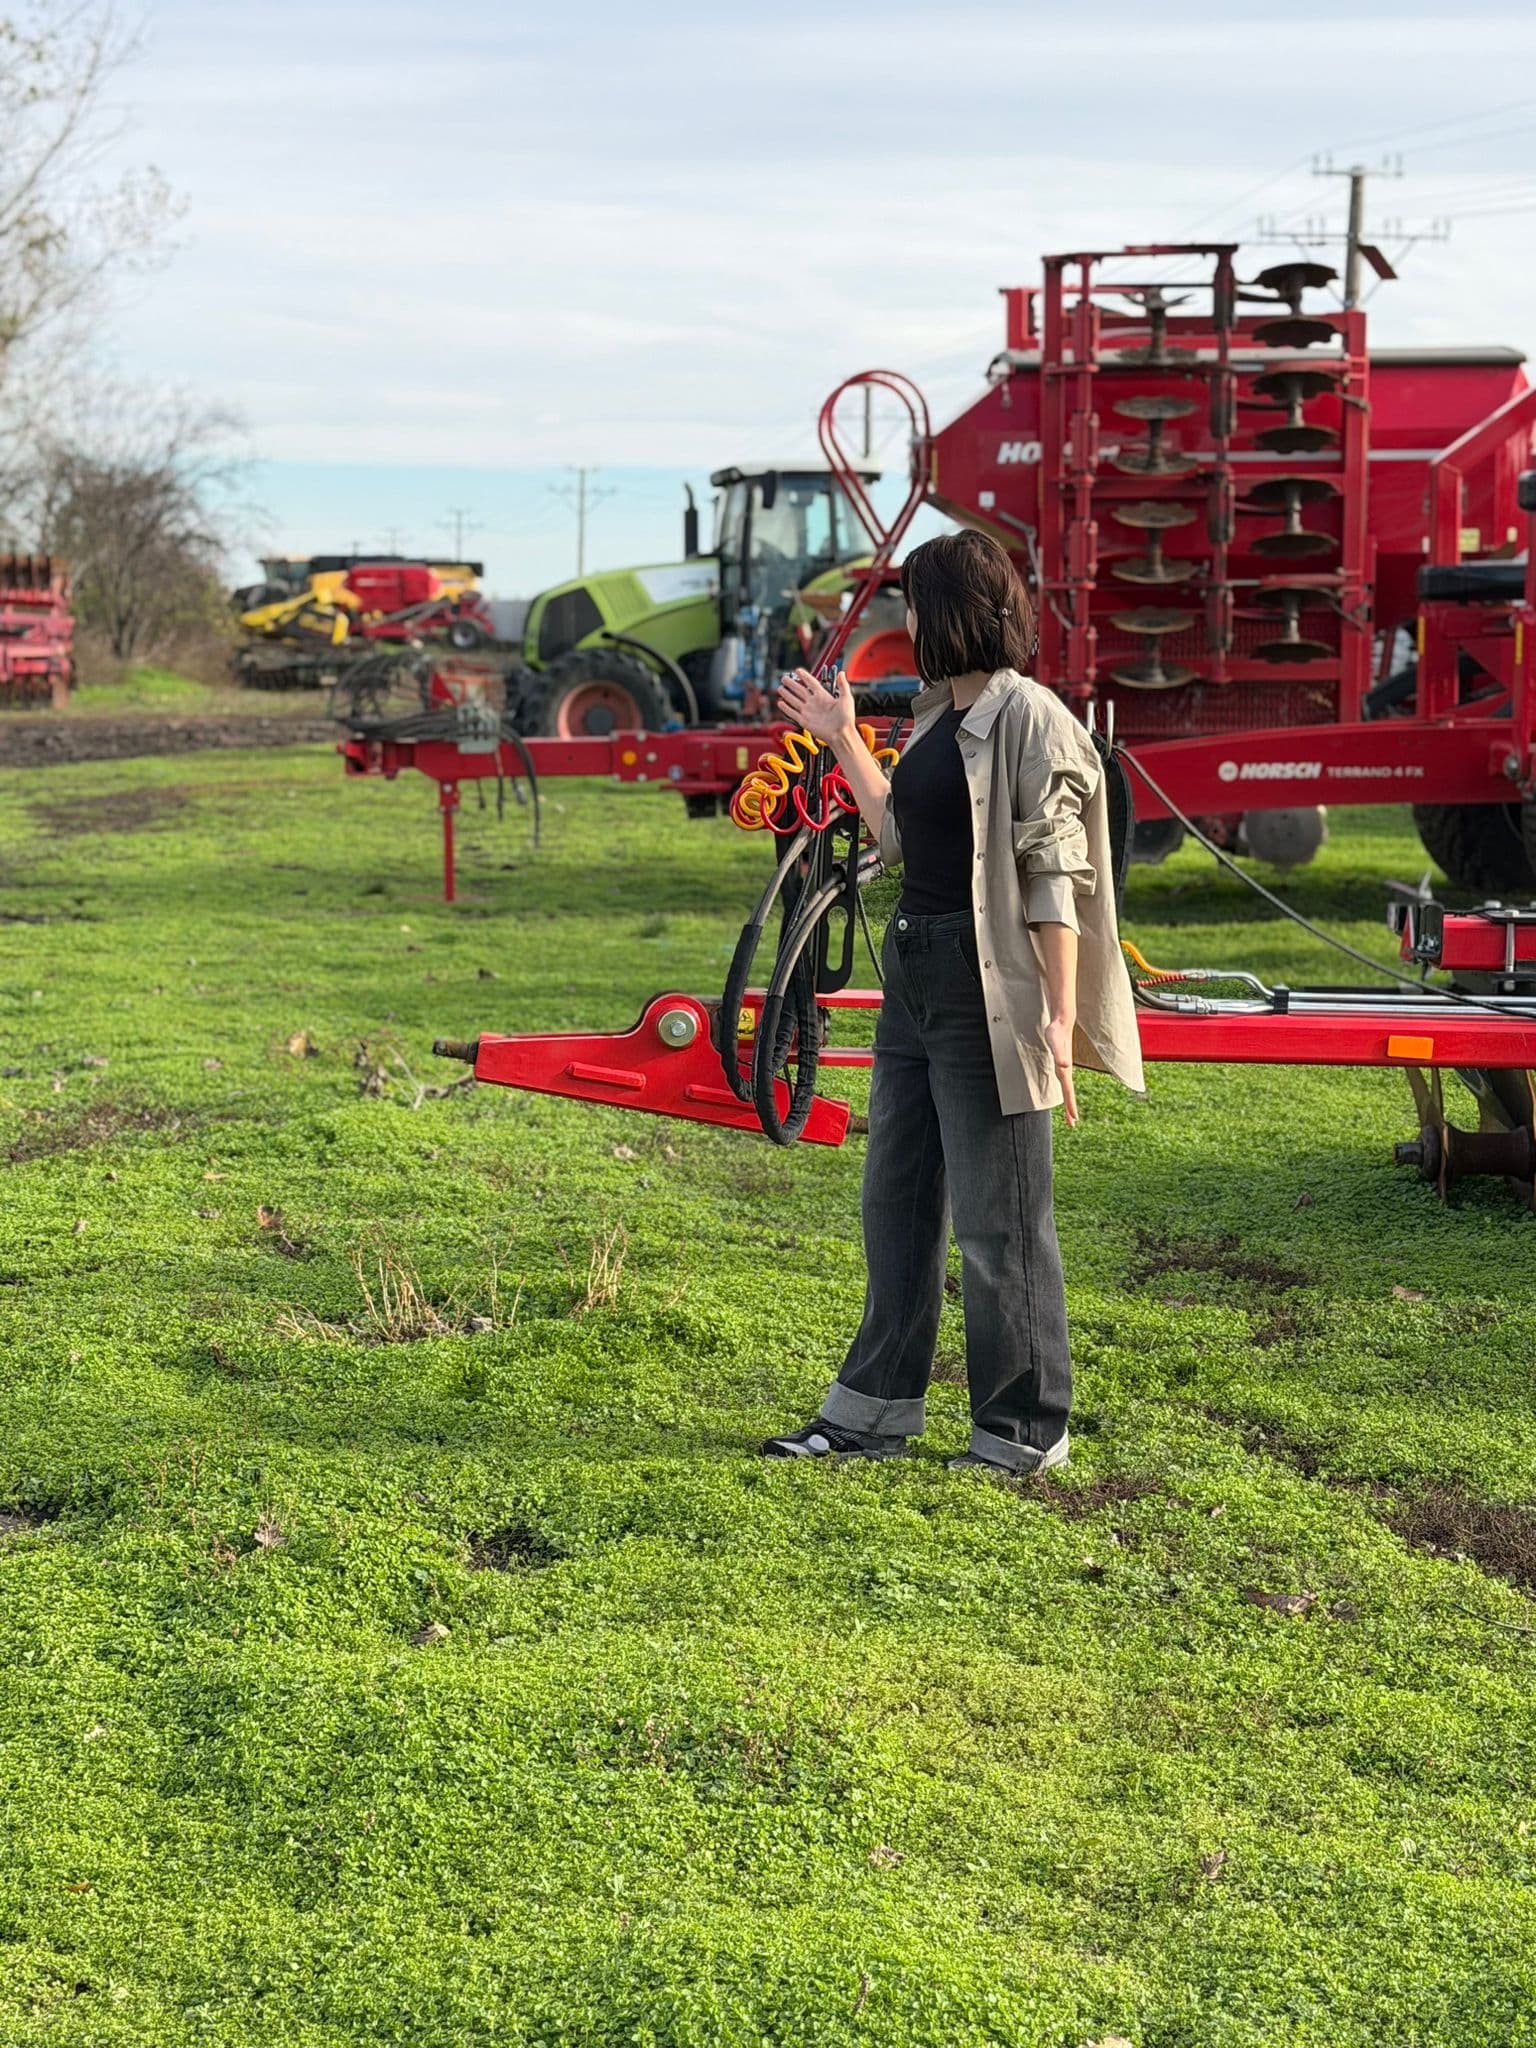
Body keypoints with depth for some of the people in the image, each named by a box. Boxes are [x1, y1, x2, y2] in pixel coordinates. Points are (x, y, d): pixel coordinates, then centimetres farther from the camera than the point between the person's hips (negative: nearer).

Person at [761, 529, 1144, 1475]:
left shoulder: (1030, 719, -14)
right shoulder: (940, 716, 14)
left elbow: (1055, 877, -17)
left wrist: (1061, 1013, -21)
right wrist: (843, 741, 25)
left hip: (989, 992, -9)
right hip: (914, 975, 9)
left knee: (998, 1217, 0)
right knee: (897, 1198, 15)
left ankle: (1024, 1430, 13)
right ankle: (876, 1407, 27)